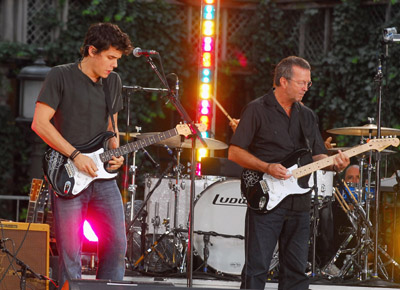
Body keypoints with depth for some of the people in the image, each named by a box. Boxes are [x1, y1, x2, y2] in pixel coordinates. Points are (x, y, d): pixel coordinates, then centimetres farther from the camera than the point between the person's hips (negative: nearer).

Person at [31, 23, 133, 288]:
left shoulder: (113, 81, 13)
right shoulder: (61, 77, -6)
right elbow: (40, 123, -12)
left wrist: (115, 153, 4)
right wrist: (75, 156, -16)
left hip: (102, 176, 6)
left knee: (117, 244, 1)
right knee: (70, 253, -5)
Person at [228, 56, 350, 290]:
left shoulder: (307, 116, 16)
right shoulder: (257, 110, -3)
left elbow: (317, 155, 18)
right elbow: (235, 152, -7)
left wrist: (334, 163, -4)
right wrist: (267, 168, -18)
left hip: (299, 205, 6)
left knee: (296, 270, 7)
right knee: (257, 268, -7)